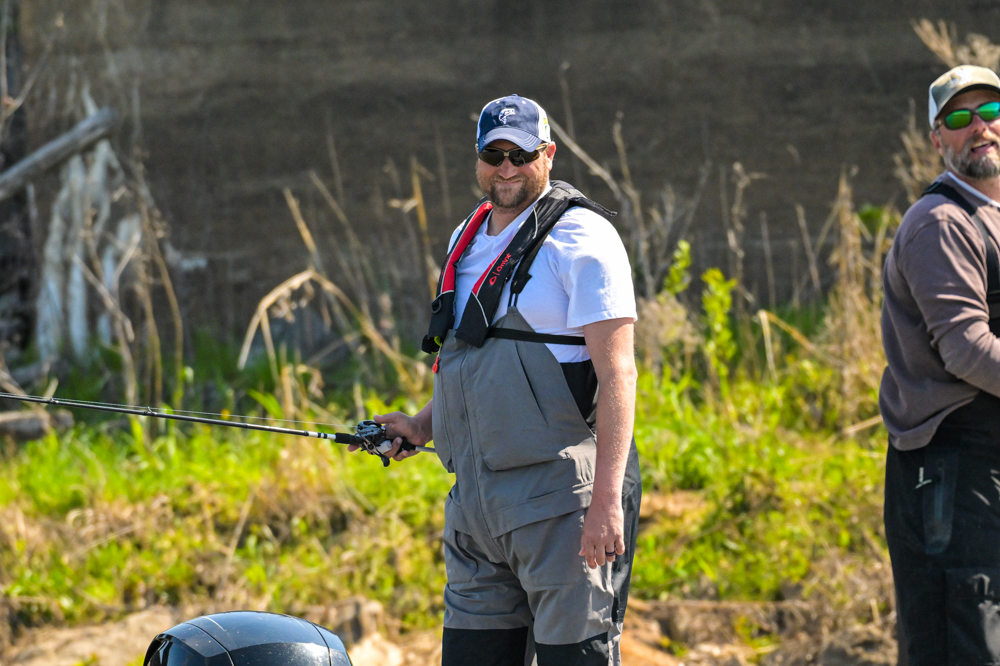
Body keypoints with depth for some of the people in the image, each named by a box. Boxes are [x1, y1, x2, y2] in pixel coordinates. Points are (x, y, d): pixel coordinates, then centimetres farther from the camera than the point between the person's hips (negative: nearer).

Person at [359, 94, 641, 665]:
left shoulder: (580, 238, -8)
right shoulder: (469, 238, 17)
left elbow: (617, 372, -15)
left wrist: (607, 498, -23)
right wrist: (422, 426, 15)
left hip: (558, 495, -8)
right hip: (475, 500, 8)